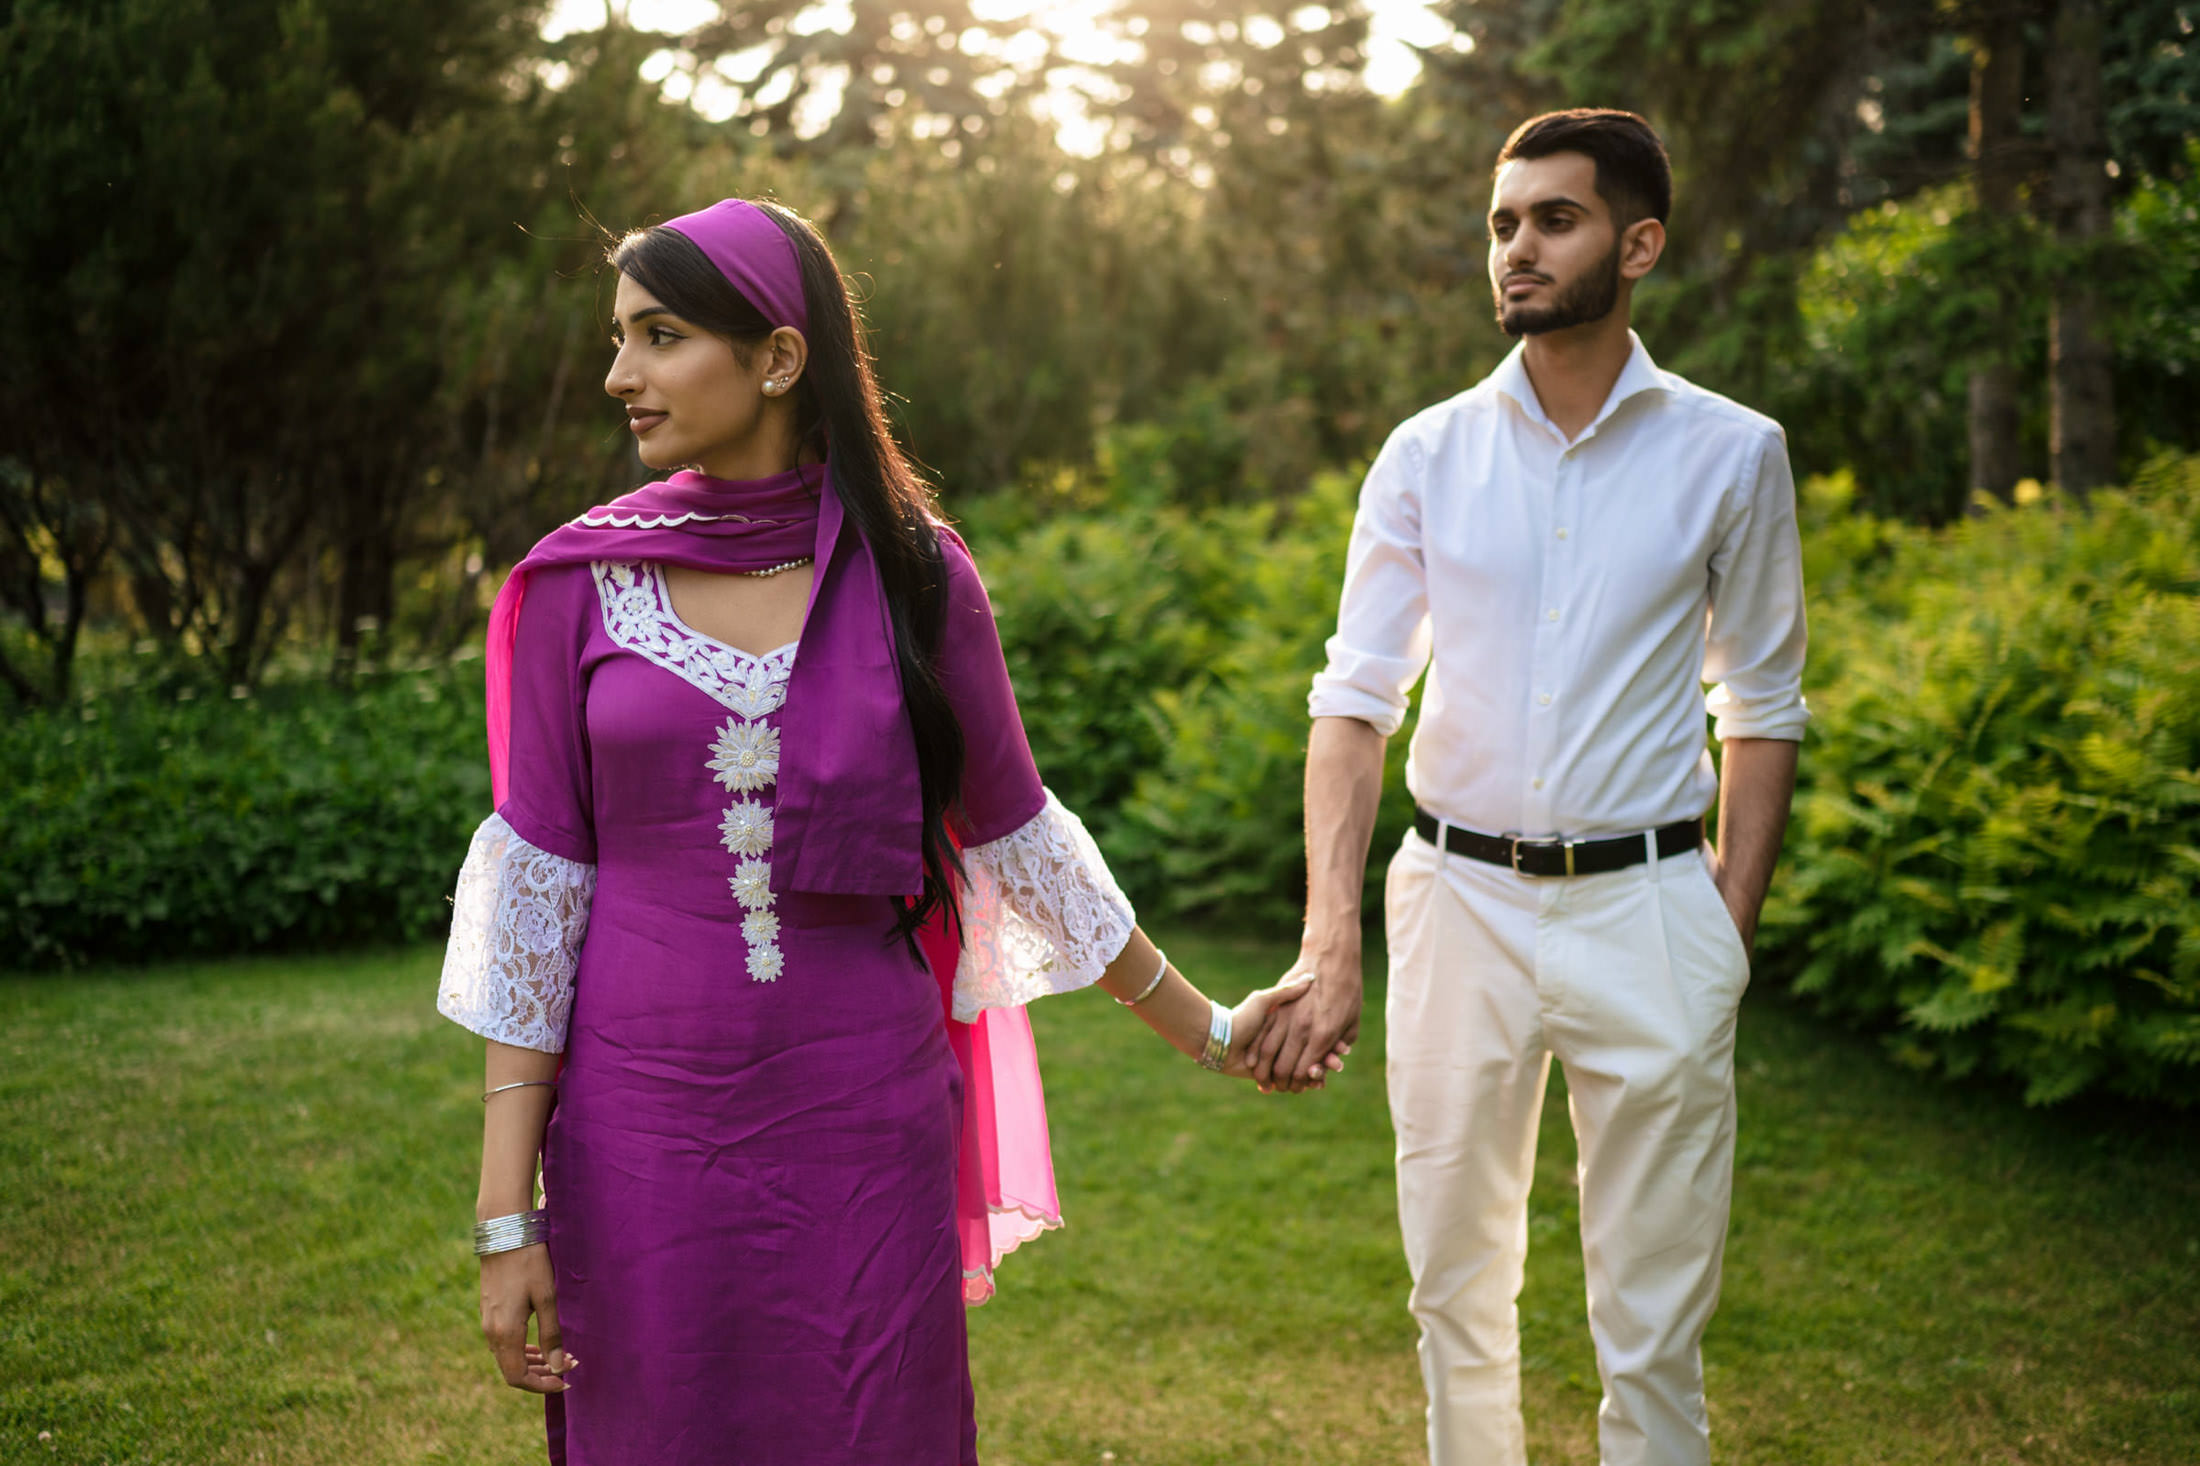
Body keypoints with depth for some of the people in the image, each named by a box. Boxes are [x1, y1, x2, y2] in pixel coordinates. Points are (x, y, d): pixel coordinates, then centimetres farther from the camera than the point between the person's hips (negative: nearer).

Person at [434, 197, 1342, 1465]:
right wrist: (506, 1214, -3)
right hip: (645, 1122, 0)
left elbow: (1013, 834, 9)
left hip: (862, 1121, 0)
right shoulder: (579, 585, -1)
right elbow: (536, 892, -1)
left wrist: (1206, 1030, 15)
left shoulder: (914, 573, -1)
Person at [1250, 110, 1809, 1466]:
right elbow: (1356, 703, 0)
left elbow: (1765, 714, 6)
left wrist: (1731, 932, -2)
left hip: (1647, 904, -1)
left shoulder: (1731, 455, 0)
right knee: (1458, 1288, 13)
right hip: (1460, 897, 2)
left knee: (1654, 1322, 4)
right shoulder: (1429, 455, 2)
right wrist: (1330, 944, -10)